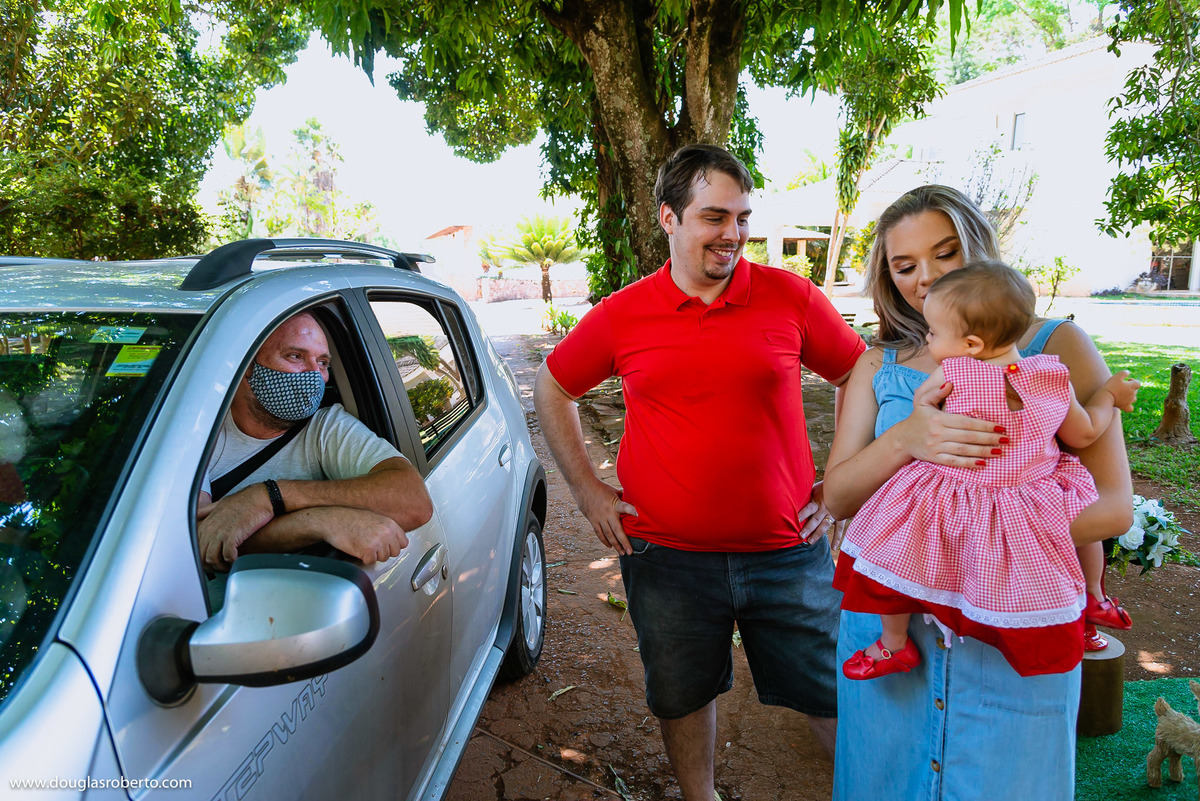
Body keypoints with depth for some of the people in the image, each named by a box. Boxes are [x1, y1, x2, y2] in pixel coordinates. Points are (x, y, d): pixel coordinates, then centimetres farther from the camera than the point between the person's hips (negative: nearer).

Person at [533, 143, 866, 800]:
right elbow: (551, 388, 10)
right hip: (667, 556, 1)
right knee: (683, 697, 19)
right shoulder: (622, 315, -3)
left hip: (787, 549, 0)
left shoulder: (791, 296, -4)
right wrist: (587, 489, 4)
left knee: (832, 694, 14)